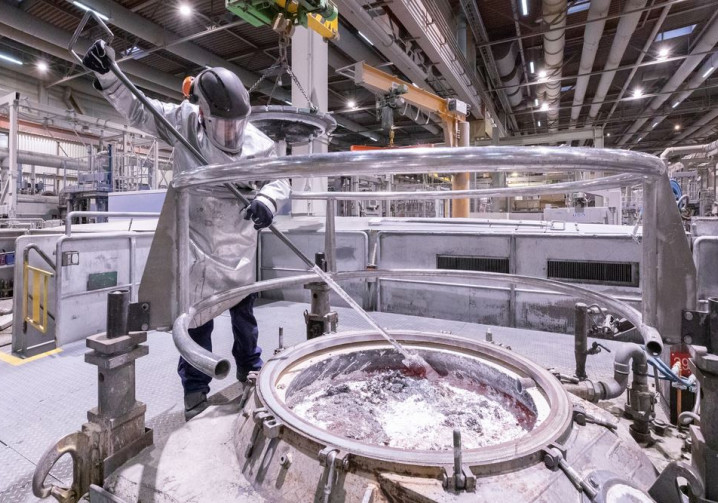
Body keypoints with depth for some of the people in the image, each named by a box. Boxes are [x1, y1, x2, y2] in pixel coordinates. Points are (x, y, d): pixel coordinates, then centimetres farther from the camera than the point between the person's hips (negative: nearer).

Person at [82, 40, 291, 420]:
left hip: (238, 244, 0)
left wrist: (266, 200, -24)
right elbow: (136, 110, 6)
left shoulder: (258, 143, -7)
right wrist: (107, 75, -10)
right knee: (196, 312, 6)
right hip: (195, 238, 0)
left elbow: (278, 179, -3)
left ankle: (249, 370, 39)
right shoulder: (183, 120, -4)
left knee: (243, 308, 15)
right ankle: (195, 388, 24)